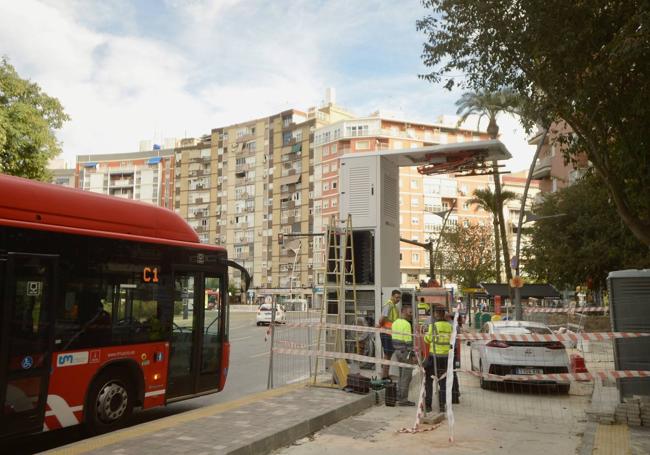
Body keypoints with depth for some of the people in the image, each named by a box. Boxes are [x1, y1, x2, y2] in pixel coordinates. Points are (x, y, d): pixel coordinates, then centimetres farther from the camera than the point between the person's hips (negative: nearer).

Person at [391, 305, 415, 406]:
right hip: (405, 352, -9)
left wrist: (397, 349, 17)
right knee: (406, 376, -3)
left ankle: (399, 397, 21)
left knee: (402, 376, 17)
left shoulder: (395, 322, 11)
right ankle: (403, 400, 0)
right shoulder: (406, 324, -16)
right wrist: (412, 353, -14)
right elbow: (408, 341, -19)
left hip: (398, 351, 9)